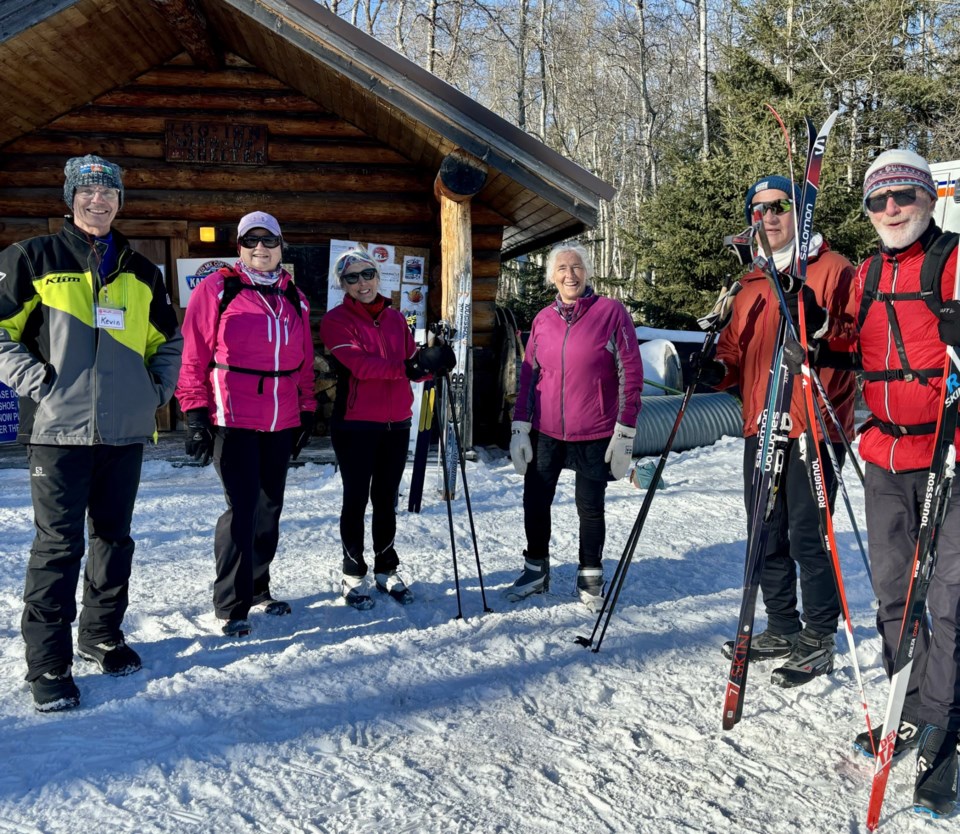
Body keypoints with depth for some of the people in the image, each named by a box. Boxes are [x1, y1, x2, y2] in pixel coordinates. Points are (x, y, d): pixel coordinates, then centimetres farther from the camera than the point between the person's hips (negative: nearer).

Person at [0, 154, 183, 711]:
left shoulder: (141, 272, 13)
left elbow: (168, 340, 23)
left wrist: (158, 389, 10)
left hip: (125, 432, 4)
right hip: (59, 429, -4)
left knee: (114, 538, 13)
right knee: (59, 545, -4)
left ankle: (103, 637, 29)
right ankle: (48, 664, 6)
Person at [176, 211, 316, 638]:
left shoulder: (294, 298, 14)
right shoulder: (217, 289, -2)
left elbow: (304, 363, 18)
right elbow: (193, 357, -5)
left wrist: (307, 410, 15)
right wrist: (195, 413, -9)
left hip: (282, 423, 6)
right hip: (233, 419, -6)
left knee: (269, 506, 13)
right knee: (242, 507, -10)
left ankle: (257, 590, 28)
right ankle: (231, 606, 1)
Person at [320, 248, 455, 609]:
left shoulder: (396, 318, 11)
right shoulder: (336, 320, -5)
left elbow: (413, 365, 8)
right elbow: (359, 363, -19)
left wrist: (431, 360, -14)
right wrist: (406, 367, -29)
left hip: (397, 424, 5)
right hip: (355, 425, -5)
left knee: (386, 499, 13)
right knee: (356, 499, 2)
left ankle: (387, 570, 24)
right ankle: (353, 575, 13)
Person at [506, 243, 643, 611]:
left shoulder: (611, 312, -7)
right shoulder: (543, 319, 5)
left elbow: (631, 374, -7)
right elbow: (528, 375, 8)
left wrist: (625, 433, -9)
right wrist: (520, 428, 2)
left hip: (595, 435, -3)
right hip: (545, 432, 4)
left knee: (590, 507, 7)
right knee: (535, 502, 8)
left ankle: (590, 578, 25)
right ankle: (536, 570, 27)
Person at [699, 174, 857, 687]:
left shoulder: (832, 269, -1)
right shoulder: (751, 284, 18)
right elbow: (738, 345, 22)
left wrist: (820, 323, -27)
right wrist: (717, 368, 2)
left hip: (815, 424, -7)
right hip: (761, 427, 7)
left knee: (808, 536, -4)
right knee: (767, 536, 13)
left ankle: (819, 640, 11)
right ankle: (783, 630, 28)